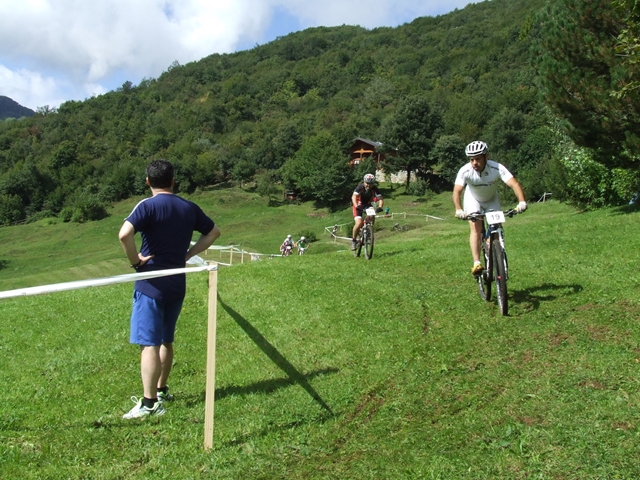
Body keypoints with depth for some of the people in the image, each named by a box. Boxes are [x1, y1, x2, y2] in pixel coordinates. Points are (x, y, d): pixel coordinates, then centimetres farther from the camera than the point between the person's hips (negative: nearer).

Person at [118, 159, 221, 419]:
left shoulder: (148, 206, -11)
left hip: (151, 284, -6)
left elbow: (124, 234, -26)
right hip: (177, 284, 6)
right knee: (166, 341, 18)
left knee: (149, 344, -4)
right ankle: (161, 391, 31)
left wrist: (135, 261, -11)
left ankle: (149, 403, -2)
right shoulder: (189, 208, 7)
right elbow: (214, 231, 19)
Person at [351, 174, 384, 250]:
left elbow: (380, 199, -25)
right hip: (359, 205, -3)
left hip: (368, 205, 3)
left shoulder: (375, 189, -18)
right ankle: (353, 240, -1)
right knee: (359, 223, -22)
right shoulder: (360, 187, -24)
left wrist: (380, 207, -46)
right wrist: (357, 206, -53)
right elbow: (354, 197, -35)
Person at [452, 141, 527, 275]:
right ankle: (476, 263, -24)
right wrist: (458, 210, -58)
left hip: (491, 200, 1)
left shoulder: (497, 168, -33)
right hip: (473, 199, -1)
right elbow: (457, 191, -40)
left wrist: (522, 202, -58)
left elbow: (514, 184, -42)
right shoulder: (465, 171, -32)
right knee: (476, 228, -20)